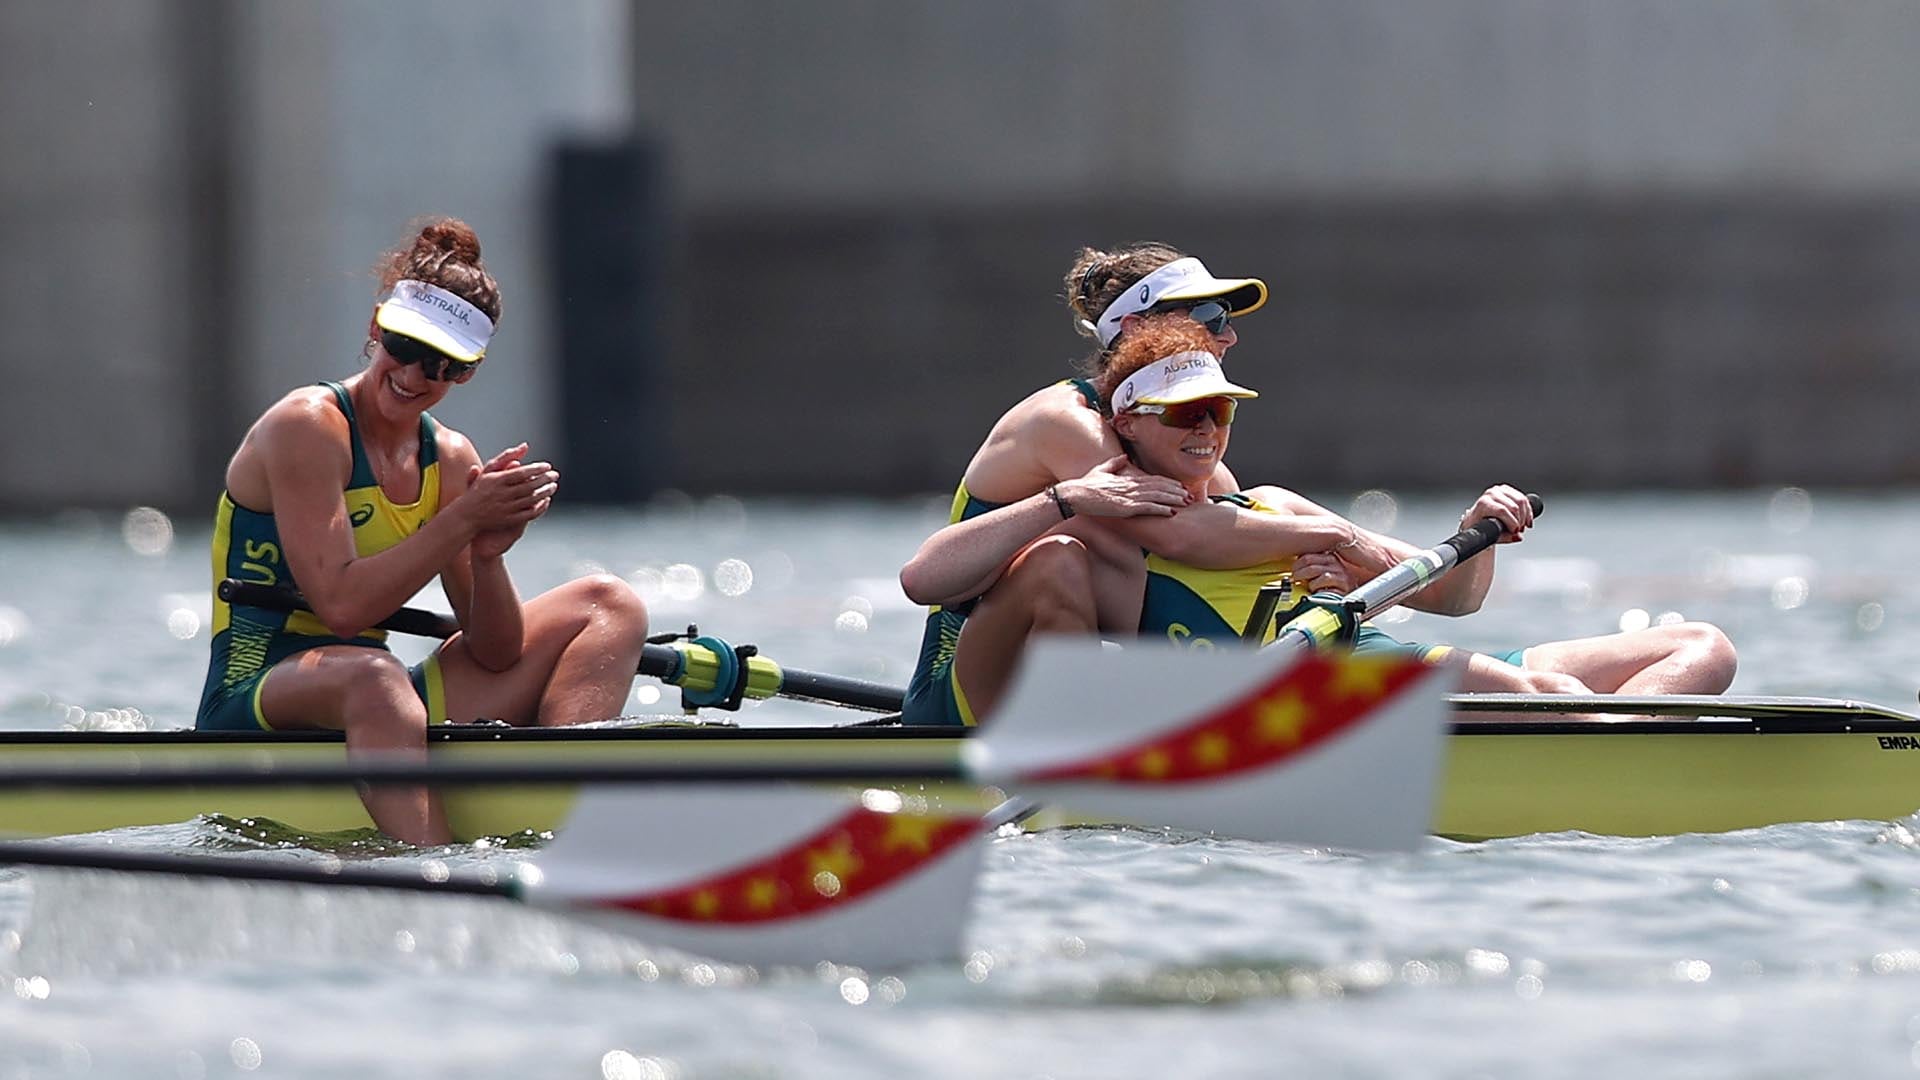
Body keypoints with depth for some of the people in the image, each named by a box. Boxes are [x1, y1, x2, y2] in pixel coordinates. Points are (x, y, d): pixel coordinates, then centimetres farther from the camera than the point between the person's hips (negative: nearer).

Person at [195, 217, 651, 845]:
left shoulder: (450, 461, 8)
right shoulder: (308, 428, -11)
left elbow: (497, 657, 4)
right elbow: (341, 606, -22)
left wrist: (488, 557, -15)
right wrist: (464, 520, -21)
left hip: (364, 709, 8)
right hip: (252, 710, -8)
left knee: (608, 605, 3)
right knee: (372, 676, -43)